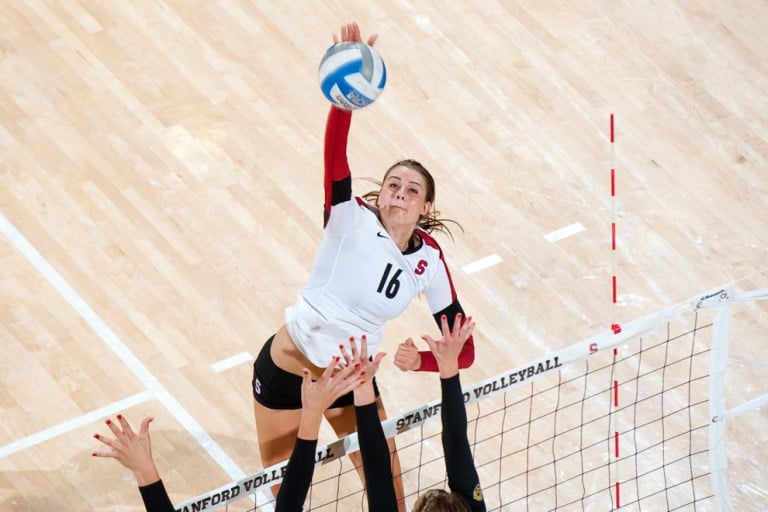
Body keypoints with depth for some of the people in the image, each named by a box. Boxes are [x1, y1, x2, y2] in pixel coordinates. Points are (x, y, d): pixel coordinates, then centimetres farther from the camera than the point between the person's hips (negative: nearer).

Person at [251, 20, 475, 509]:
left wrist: (421, 359, -26)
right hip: (285, 369, -3)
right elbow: (334, 157, -36)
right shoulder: (352, 220, -16)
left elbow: (463, 348, -4)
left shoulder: (428, 258, -6)